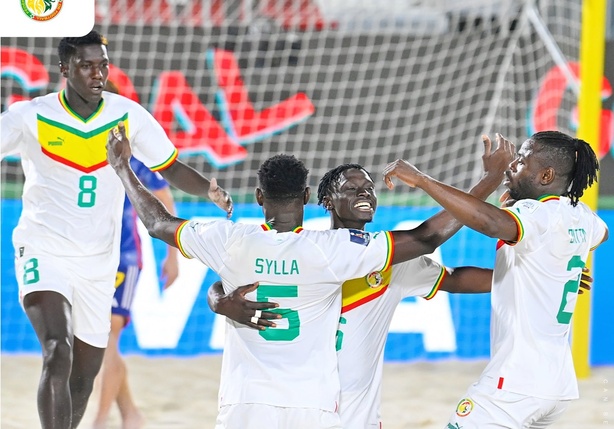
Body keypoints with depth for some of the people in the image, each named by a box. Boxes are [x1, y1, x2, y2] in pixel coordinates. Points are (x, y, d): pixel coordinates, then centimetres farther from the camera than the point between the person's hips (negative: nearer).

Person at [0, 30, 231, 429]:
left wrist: (210, 189, -13)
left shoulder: (129, 115, -2)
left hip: (99, 262, 4)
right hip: (44, 251, -4)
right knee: (58, 354, -26)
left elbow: (170, 168, 6)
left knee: (84, 377, 12)